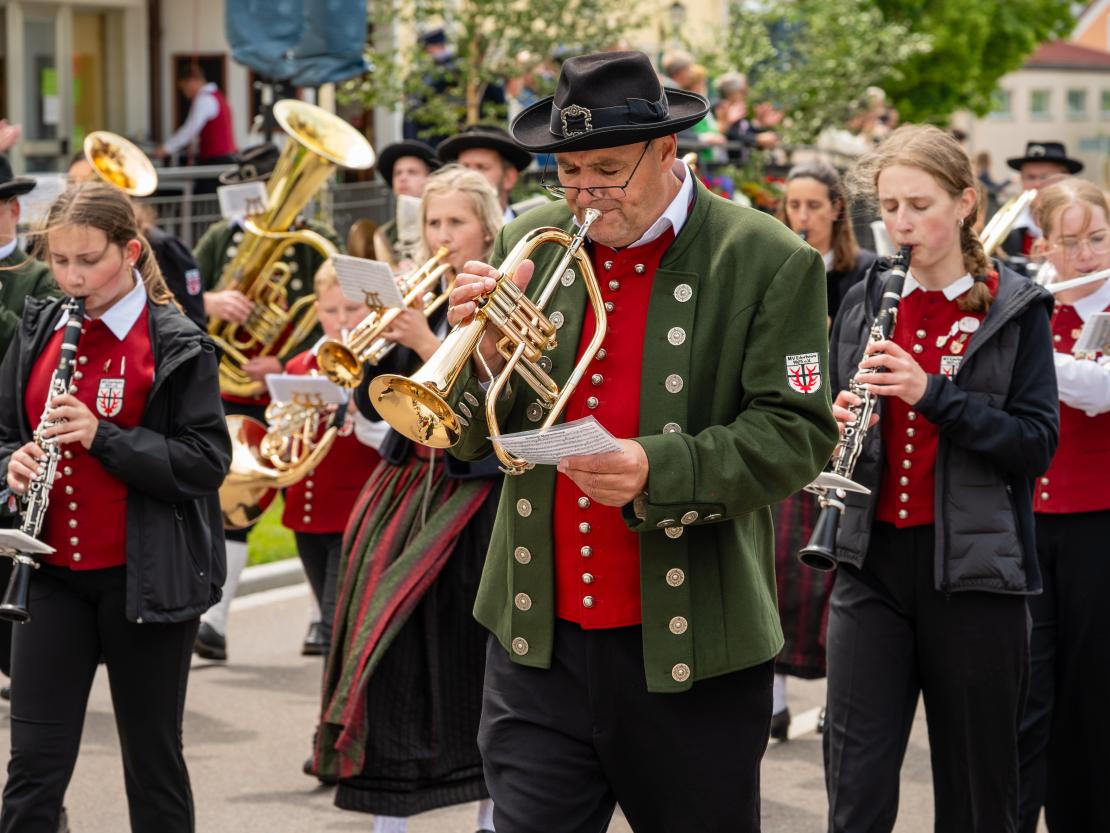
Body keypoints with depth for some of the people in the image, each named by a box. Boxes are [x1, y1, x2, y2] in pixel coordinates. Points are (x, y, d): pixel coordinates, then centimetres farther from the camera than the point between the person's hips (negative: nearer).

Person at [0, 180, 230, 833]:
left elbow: (209, 459, -12)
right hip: (54, 575, 3)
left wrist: (102, 435, -22)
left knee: (153, 757, 8)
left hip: (146, 576, -3)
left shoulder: (177, 345, -7)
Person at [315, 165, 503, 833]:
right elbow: (374, 405, 7)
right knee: (391, 643, -1)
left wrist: (425, 343, -22)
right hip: (407, 485, 5)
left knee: (472, 654, -1)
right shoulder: (418, 296, 10)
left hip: (475, 491, -5)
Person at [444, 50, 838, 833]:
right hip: (539, 639, 3)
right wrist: (485, 352, -13)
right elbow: (473, 440, 9)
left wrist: (657, 470, -26)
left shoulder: (769, 261, -6)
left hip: (690, 654, -3)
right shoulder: (530, 245, 6)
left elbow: (796, 437, -11)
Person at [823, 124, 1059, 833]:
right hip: (873, 561, 3)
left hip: (973, 566, -3)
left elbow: (1037, 445, -10)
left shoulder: (1015, 310, -1)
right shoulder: (863, 304, 9)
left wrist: (931, 391, -21)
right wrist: (834, 425, -7)